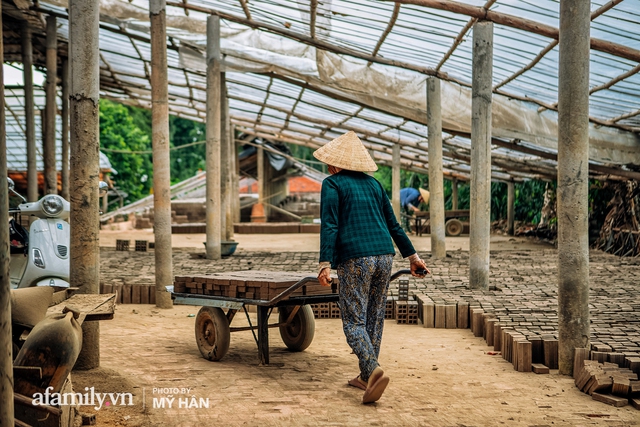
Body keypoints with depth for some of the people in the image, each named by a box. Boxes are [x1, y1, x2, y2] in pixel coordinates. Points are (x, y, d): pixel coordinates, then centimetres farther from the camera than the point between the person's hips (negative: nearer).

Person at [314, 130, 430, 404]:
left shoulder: (332, 184, 1)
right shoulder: (373, 183, 18)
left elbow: (329, 226, -11)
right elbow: (393, 224, 20)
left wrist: (325, 265, -15)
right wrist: (412, 256, 25)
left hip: (355, 259, -6)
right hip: (384, 256, 6)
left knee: (354, 322, -1)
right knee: (374, 318, 13)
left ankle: (374, 370, -21)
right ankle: (366, 377, 20)